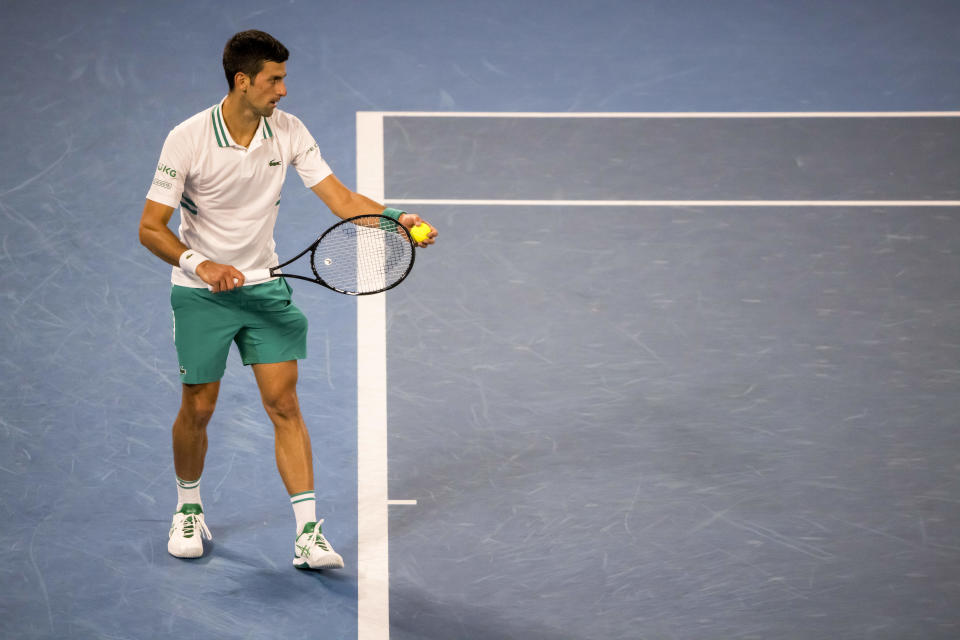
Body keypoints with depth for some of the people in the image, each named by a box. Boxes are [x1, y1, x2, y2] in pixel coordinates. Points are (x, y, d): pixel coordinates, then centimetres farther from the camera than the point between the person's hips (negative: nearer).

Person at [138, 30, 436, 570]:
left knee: (284, 404, -5)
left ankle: (308, 534, -5)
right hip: (202, 293, -3)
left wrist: (399, 218, -25)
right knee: (198, 408, 6)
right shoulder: (188, 139, -17)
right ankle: (189, 510, 33)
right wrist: (201, 265, -29)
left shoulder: (288, 132, -6)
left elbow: (342, 199, -8)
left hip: (264, 286, 3)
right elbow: (151, 228, -14)